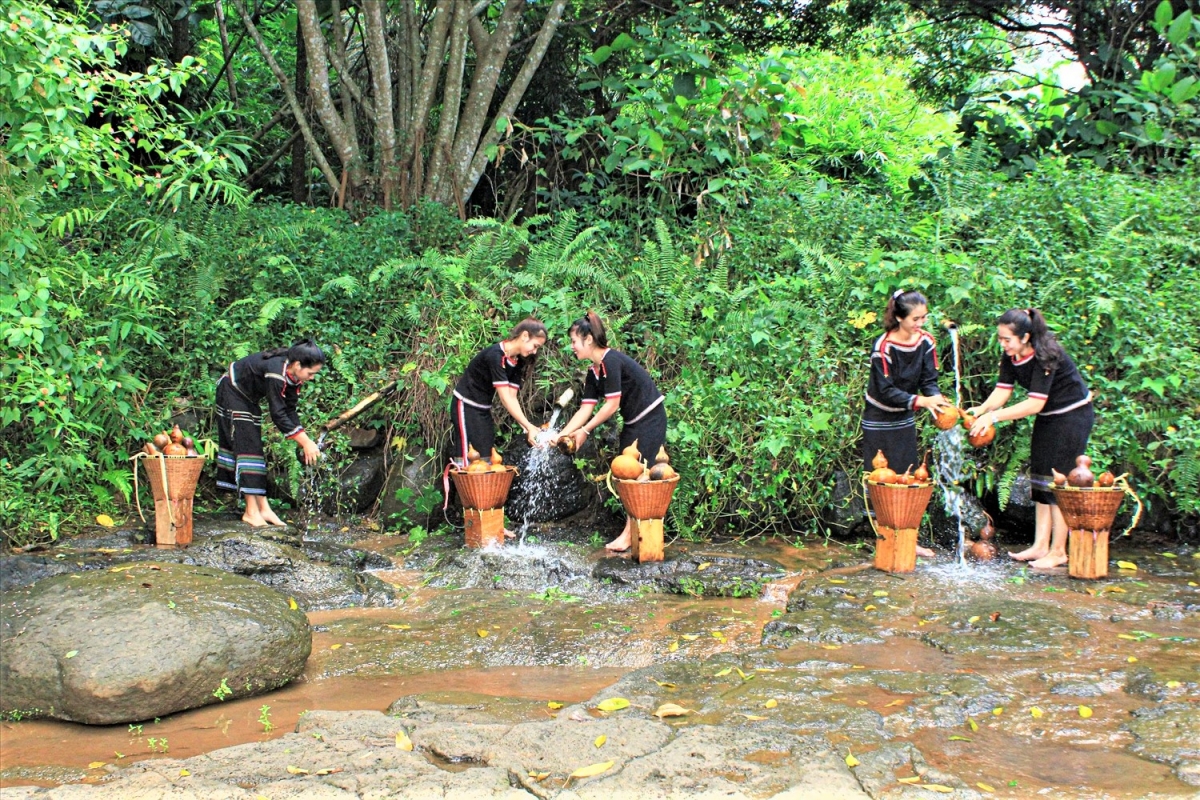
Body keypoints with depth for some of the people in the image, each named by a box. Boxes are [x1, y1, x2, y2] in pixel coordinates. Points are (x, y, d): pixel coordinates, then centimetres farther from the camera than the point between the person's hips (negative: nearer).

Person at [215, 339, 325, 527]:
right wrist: (305, 443, -33)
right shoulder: (276, 372, -38)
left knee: (253, 446, 6)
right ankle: (251, 511, -12)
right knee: (246, 446, -13)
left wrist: (306, 440, -14)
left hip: (248, 399, 9)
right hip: (231, 391, -9)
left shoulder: (294, 375, -12)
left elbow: (290, 410, -6)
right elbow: (278, 415, -36)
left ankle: (262, 507, 6)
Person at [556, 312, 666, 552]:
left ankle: (630, 534, -5)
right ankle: (634, 531, 13)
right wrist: (561, 434, -2)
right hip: (632, 423, 9)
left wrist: (585, 430, -14)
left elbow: (612, 405, -21)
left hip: (650, 419, -9)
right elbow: (585, 409, 5)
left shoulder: (611, 361, -21)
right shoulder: (593, 372, 6)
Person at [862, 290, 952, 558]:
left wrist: (936, 400, -27)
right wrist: (920, 401, -35)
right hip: (879, 421, -6)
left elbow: (929, 380, -6)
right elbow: (886, 391, -25)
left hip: (905, 420, 6)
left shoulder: (926, 342, -7)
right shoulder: (883, 347, -23)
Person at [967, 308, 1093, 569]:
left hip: (1073, 416, -9)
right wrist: (982, 408, -29)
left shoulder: (1046, 357, -29)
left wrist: (994, 416, -36)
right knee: (1040, 480, 8)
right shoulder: (1011, 356, -5)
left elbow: (1035, 403, -33)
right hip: (1048, 418, 9)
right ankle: (1041, 546, 13)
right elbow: (1002, 390, -9)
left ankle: (1058, 552, 0)